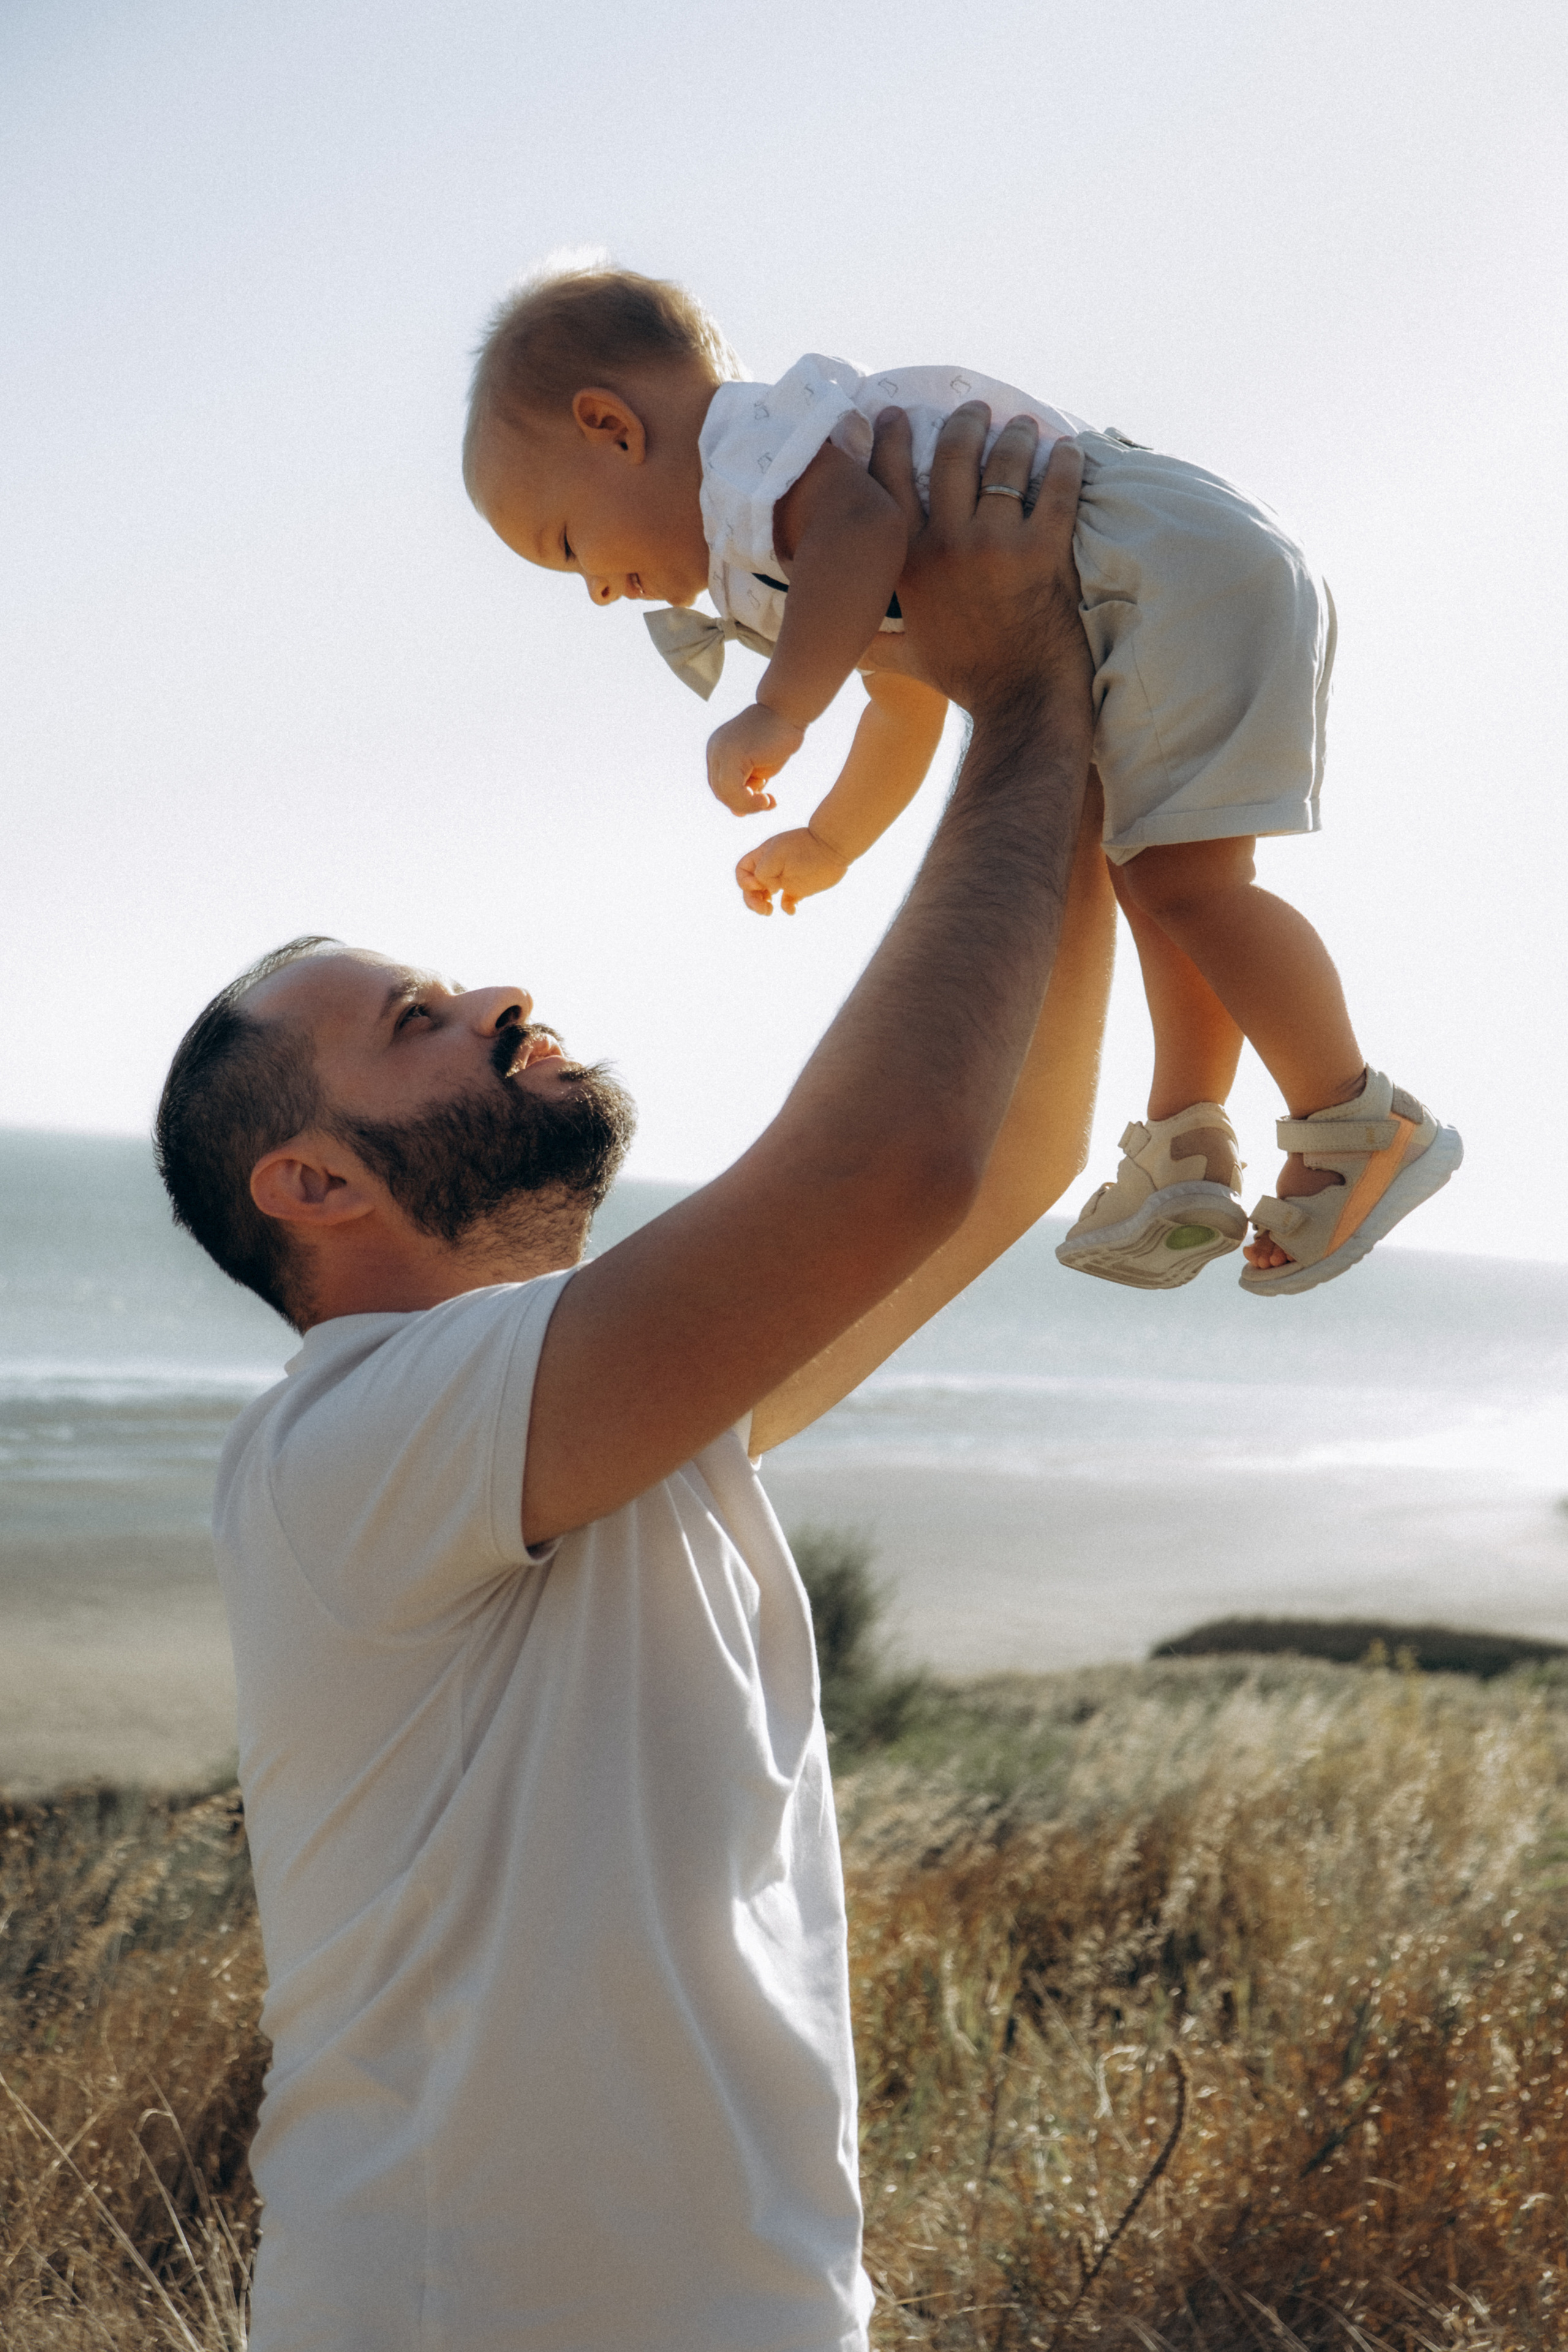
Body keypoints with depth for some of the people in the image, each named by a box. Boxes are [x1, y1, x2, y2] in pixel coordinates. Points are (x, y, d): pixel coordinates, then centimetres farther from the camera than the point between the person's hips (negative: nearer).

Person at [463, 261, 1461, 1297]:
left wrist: (779, 713, -32)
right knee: (1157, 876, 17)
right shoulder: (795, 550, 28)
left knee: (1182, 876, -14)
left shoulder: (752, 450, -6)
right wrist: (829, 845, 48)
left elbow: (867, 525, -28)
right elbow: (908, 703, 38)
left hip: (1187, 574, -11)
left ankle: (1362, 1127, -7)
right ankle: (1187, 1148, 20)